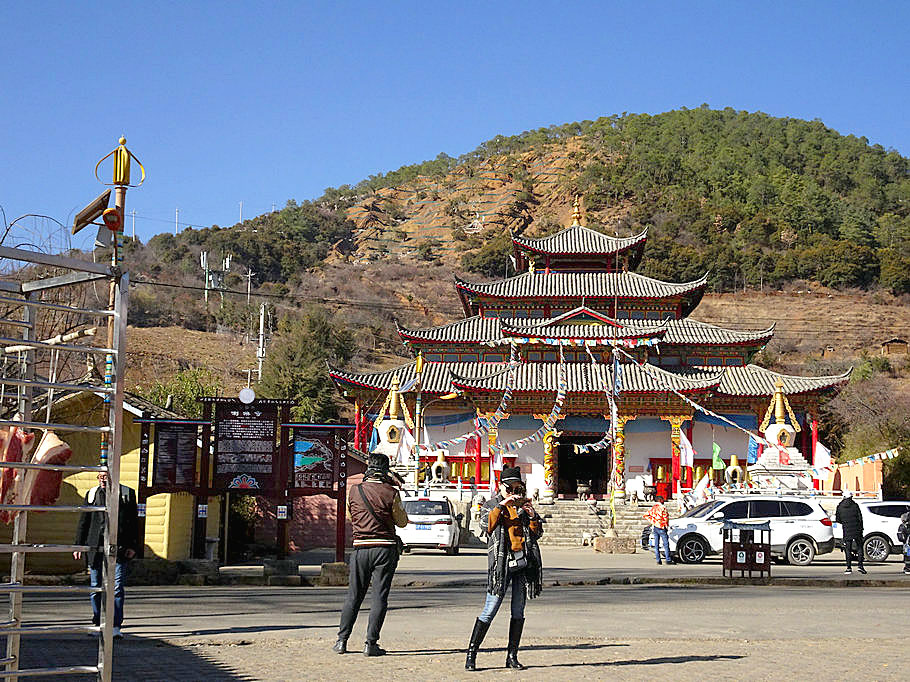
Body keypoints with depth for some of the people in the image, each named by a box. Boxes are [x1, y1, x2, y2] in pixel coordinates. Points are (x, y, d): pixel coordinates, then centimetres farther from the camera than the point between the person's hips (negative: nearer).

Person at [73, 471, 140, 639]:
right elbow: (83, 522, 13)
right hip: (95, 548, 2)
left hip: (119, 549, -2)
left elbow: (134, 522, 6)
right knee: (96, 588, 6)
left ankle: (115, 626, -7)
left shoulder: (127, 493, 7)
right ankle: (98, 624, 17)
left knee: (118, 588, -8)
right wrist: (78, 546, 7)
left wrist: (133, 546, -1)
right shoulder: (92, 494, 12)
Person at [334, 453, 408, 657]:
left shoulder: (354, 491, 2)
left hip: (360, 548, 3)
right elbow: (402, 522, 4)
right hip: (385, 548, -3)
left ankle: (342, 640, 12)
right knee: (379, 597, 1)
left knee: (353, 596, 12)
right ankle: (371, 643, -1)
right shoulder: (391, 493, -7)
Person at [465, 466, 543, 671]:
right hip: (502, 561, -4)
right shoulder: (491, 504, 9)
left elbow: (537, 533, 12)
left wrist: (532, 516, -4)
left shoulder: (523, 505, 16)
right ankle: (471, 654, -3)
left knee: (518, 611, 5)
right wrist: (502, 505, -16)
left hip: (524, 560, 4)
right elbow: (486, 523, -11)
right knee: (490, 610, -9)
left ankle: (512, 656, 11)